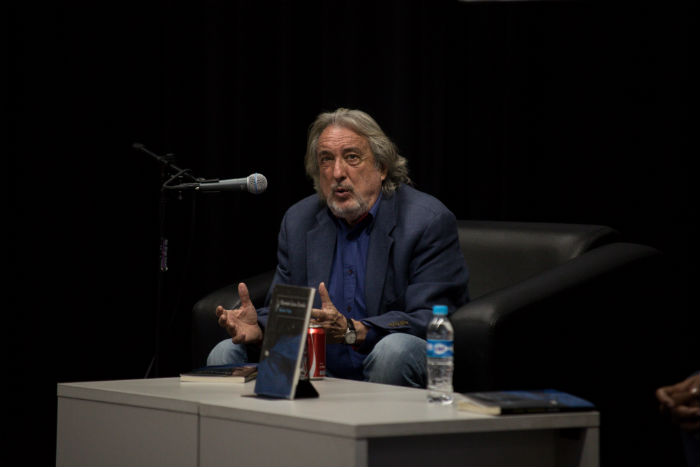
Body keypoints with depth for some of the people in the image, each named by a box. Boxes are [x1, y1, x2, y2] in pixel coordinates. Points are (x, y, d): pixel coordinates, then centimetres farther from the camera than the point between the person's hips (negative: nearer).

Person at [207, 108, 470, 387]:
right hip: (319, 373, 5)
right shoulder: (298, 220, 10)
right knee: (226, 353, -10)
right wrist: (258, 328, -14)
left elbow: (431, 320, -17)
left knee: (394, 349, -37)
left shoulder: (430, 222, -8)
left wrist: (353, 331, -32)